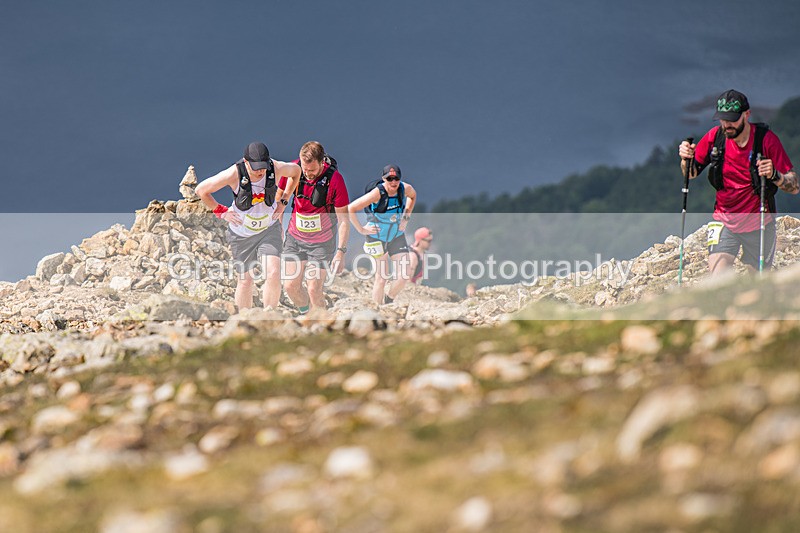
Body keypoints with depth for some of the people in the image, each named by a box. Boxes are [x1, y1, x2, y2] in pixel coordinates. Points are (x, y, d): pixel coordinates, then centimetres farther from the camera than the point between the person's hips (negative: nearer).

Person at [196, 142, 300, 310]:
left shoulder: (276, 168, -19)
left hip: (269, 229, 1)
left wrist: (283, 202, 4)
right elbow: (201, 190, -12)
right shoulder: (235, 174, -25)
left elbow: (296, 171, 7)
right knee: (245, 280, 5)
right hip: (241, 232, -1)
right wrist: (222, 212, -8)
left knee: (274, 273, -18)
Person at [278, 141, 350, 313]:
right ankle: (306, 315, 29)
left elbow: (343, 220, -15)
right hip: (295, 237, 4)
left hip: (321, 242, -4)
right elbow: (281, 197, 7)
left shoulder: (334, 180, -22)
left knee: (313, 290, -7)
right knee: (291, 286, 3)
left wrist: (341, 252, -18)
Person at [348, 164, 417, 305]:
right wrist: (361, 229, -16)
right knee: (382, 278, -3)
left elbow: (412, 196, 17)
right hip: (377, 238, -4)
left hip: (397, 236, 4)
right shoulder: (378, 193, -25)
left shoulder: (405, 188, -11)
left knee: (404, 276, -4)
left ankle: (389, 301, 21)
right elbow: (350, 209, -22)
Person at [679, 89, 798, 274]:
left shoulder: (766, 139, -16)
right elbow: (691, 173, 7)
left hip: (759, 224, -1)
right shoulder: (715, 136, -7)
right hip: (724, 220, 1)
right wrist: (687, 159, -16)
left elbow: (795, 187, -17)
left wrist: (774, 176, -38)